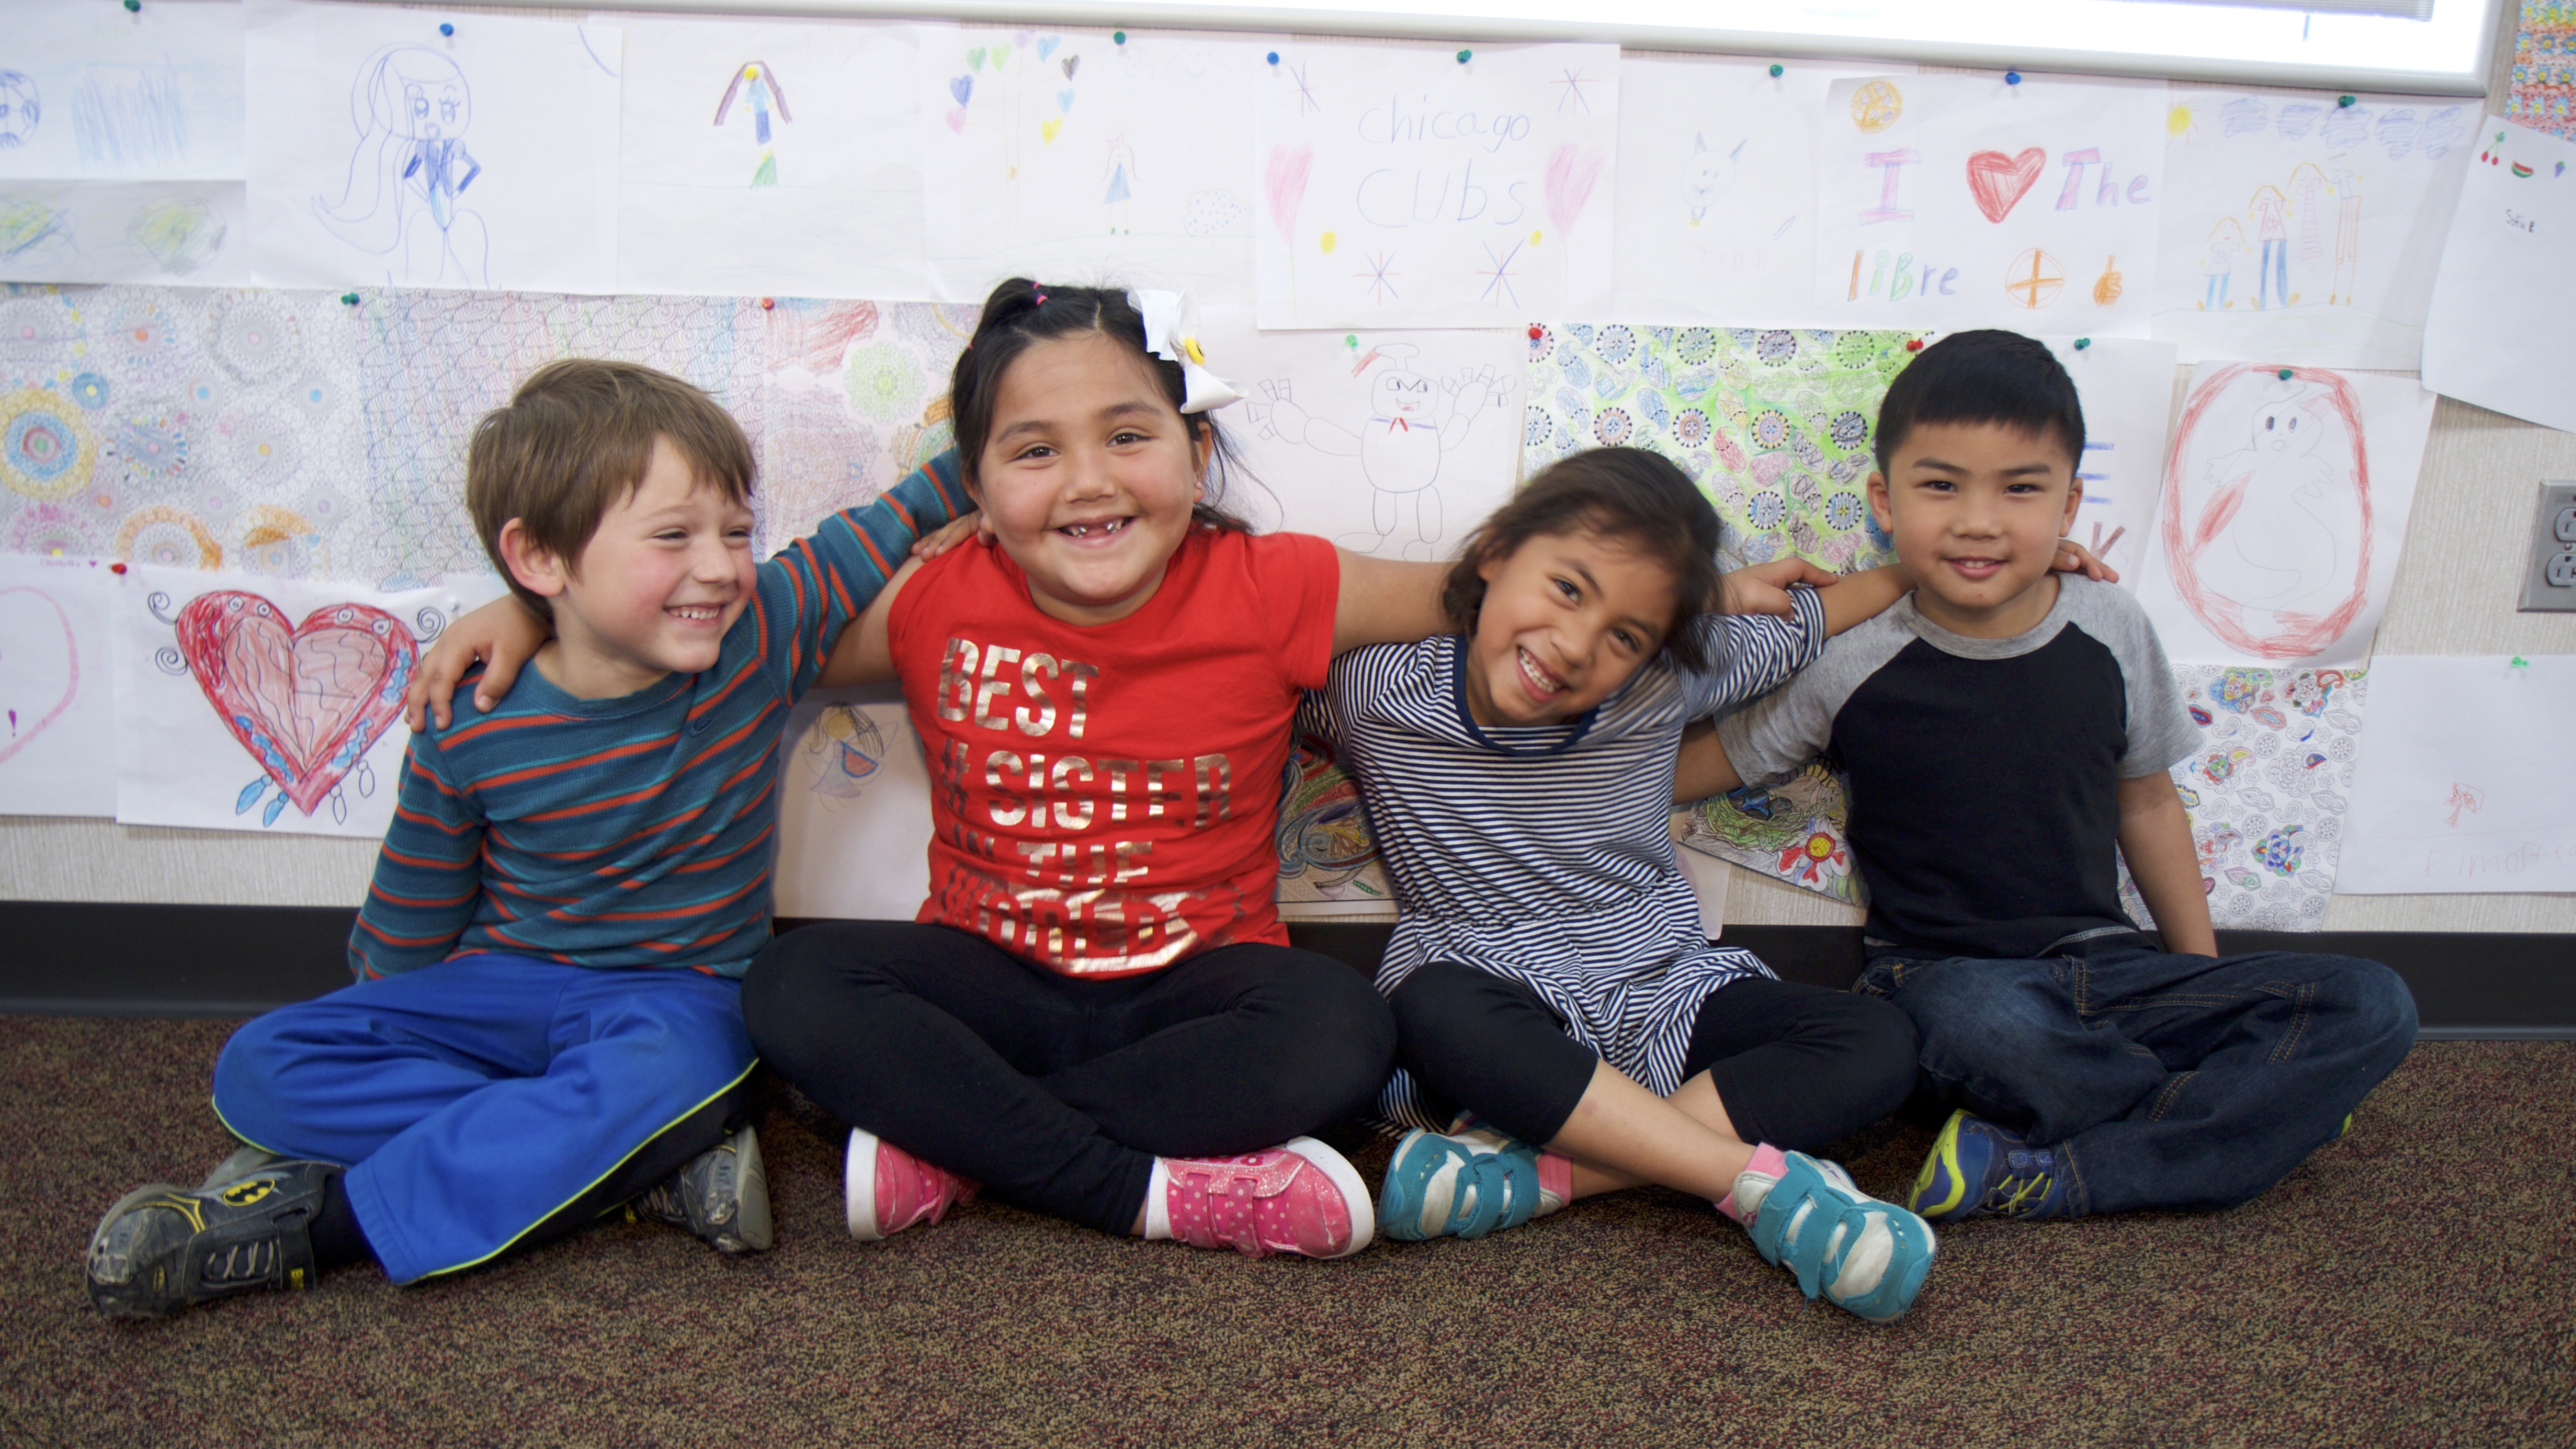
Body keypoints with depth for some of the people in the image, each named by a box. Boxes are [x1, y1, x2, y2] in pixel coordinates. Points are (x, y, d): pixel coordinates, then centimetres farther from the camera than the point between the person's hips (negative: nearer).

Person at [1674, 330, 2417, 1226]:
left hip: (2106, 966, 5)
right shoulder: (1850, 666, -9)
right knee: (1986, 1021, -40)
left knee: (2373, 1007, -13)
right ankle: (2259, 1115, -11)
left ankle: (2042, 1179, -24)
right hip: (1943, 977, -4)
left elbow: (2146, 803, 15)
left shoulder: (2114, 633, 1)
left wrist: (2210, 981, 16)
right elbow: (1675, 770, -3)